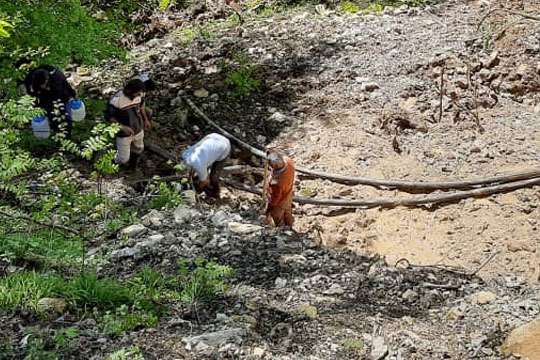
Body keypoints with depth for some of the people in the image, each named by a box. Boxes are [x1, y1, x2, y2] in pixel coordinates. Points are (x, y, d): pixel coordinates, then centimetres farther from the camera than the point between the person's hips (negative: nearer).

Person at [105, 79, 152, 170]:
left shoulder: (139, 95, -15)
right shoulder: (116, 100, -32)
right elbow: (109, 117, -21)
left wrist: (146, 119, 9)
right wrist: (123, 127, -27)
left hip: (138, 130, 5)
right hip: (124, 134, -5)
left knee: (138, 149, 26)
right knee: (124, 159, 5)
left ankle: (132, 167, 57)